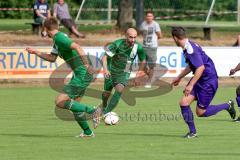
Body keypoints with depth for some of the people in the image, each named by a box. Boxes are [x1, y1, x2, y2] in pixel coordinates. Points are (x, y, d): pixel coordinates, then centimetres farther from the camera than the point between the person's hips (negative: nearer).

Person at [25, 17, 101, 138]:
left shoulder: (59, 38, -14)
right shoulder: (57, 39, 17)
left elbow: (77, 47, -29)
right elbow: (52, 58, 29)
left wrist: (86, 64, -36)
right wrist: (36, 52, 28)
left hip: (82, 75, -10)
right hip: (80, 75, 10)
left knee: (59, 102, -13)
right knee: (73, 104, 17)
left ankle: (92, 111, -12)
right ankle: (87, 132, 22)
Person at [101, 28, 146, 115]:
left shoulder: (138, 47, -18)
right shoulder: (117, 44, -26)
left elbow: (143, 62, 1)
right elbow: (105, 56, -24)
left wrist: (138, 76, -1)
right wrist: (105, 69, -40)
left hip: (124, 73, 1)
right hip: (111, 71, -1)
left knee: (119, 90, -24)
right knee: (107, 93, 7)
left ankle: (106, 113, -18)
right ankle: (104, 108, 42)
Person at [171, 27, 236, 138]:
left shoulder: (190, 49, -24)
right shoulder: (187, 47, 8)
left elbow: (200, 68, -30)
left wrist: (191, 85, -28)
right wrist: (179, 77, 31)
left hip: (208, 81, -9)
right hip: (200, 80, 9)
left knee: (200, 112, -2)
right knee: (183, 103, -3)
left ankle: (227, 106, 15)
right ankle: (192, 132, 5)